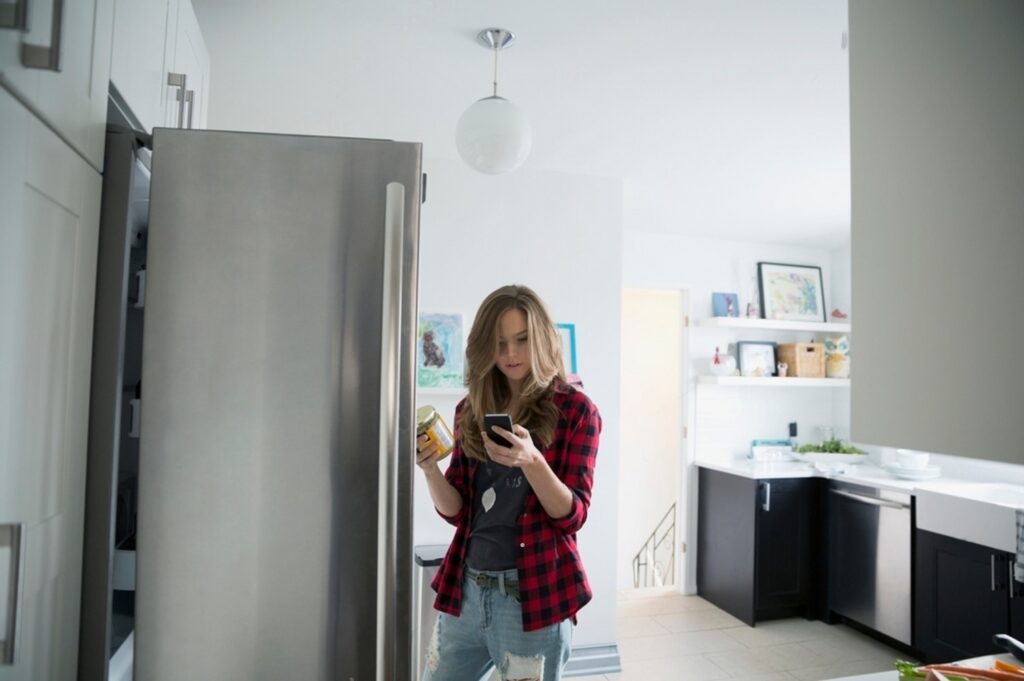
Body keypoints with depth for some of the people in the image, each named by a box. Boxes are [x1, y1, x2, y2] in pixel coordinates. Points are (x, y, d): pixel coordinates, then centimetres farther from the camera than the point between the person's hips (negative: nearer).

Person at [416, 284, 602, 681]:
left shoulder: (574, 410, -7)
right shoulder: (472, 410, 4)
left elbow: (573, 514, -11)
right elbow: (456, 511, 3)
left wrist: (530, 461, -28)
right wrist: (430, 469, -16)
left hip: (534, 596, -4)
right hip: (464, 589, 4)